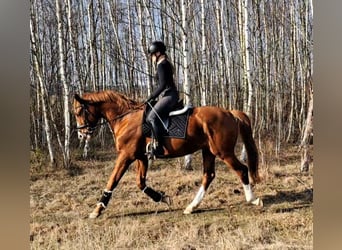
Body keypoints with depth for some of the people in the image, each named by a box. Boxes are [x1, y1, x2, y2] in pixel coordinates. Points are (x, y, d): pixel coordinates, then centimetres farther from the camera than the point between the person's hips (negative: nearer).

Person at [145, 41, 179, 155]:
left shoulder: (161, 65, -11)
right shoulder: (166, 63, 20)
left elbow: (162, 85, -19)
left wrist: (151, 97, -14)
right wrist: (153, 97, 23)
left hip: (168, 96, -11)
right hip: (170, 95, 11)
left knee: (152, 117, -24)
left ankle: (158, 147, -30)